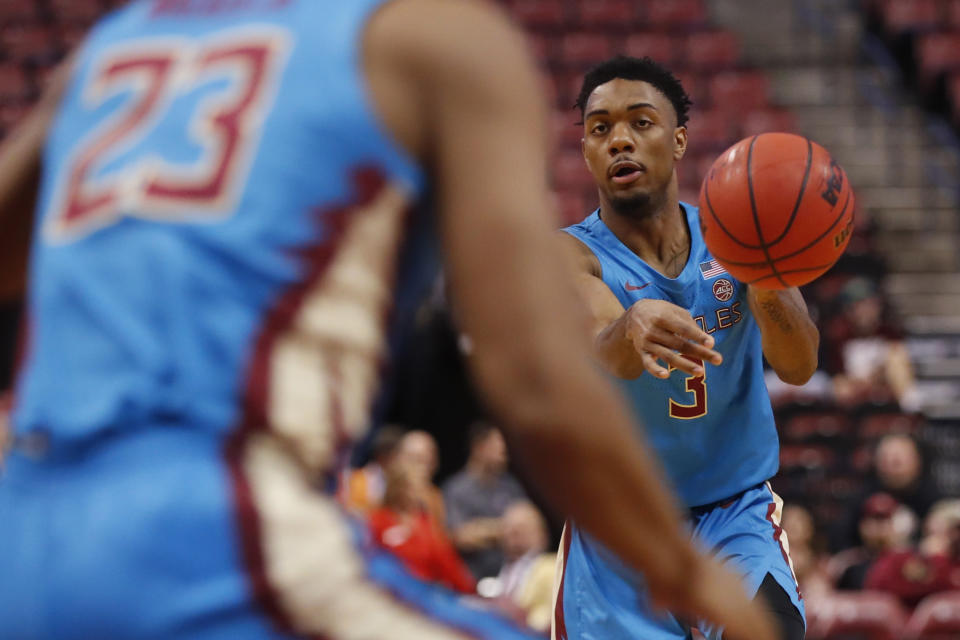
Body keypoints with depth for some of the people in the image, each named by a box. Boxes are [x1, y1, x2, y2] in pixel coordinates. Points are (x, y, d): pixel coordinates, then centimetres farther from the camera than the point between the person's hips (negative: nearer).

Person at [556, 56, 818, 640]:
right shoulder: (566, 256, -10)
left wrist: (767, 285, -39)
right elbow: (600, 352, -32)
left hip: (736, 513, 0)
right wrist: (633, 327, -57)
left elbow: (799, 367, -17)